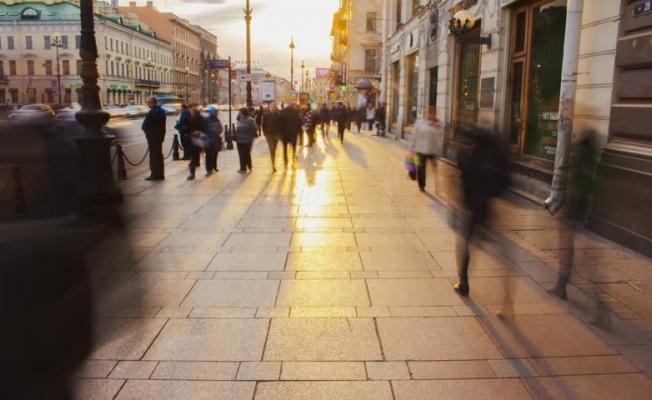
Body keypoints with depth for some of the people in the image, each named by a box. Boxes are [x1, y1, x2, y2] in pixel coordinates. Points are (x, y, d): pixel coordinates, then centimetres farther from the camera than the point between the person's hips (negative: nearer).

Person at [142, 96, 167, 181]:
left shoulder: (152, 113, -19)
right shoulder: (161, 111, 11)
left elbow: (145, 126, -17)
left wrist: (147, 131, 2)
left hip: (153, 137, -9)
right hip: (160, 136, 9)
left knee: (154, 156, -4)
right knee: (159, 155, 15)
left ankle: (155, 174, -2)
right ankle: (160, 174, 21)